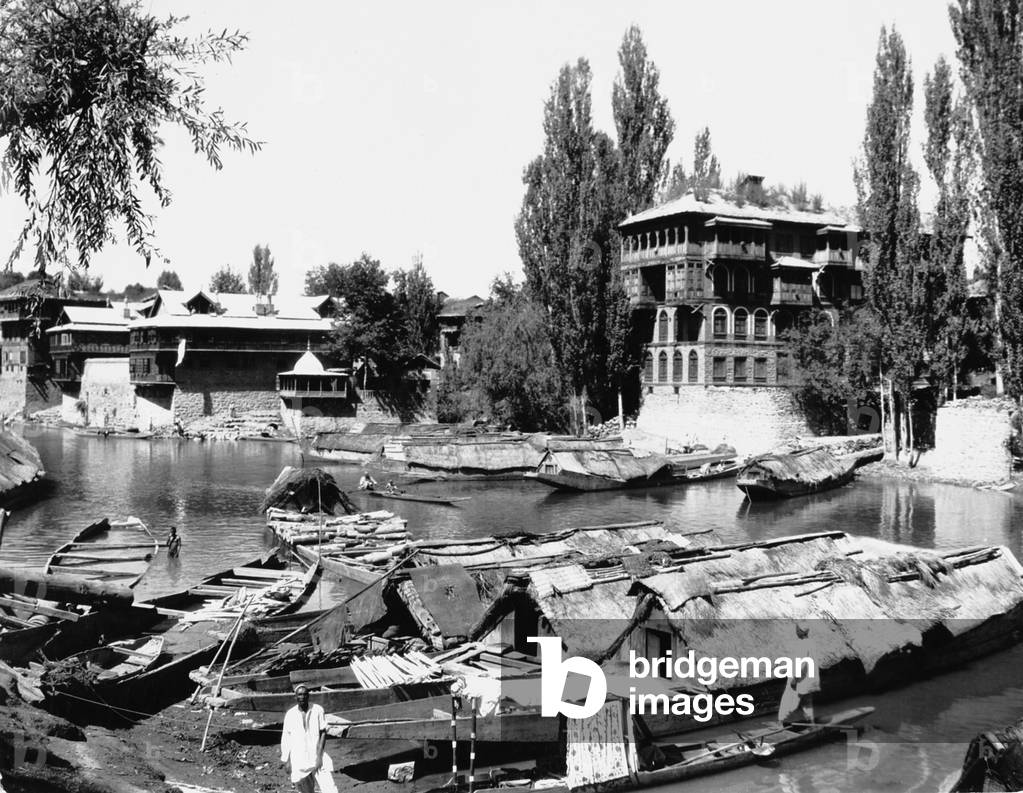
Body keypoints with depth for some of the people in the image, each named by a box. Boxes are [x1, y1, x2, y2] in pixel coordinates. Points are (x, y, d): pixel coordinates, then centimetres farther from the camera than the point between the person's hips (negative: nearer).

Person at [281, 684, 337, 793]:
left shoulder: (317, 710, -4)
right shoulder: (290, 715, 0)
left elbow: (323, 733, -2)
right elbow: (286, 738, 8)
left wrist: (319, 756, -10)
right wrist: (285, 761, 9)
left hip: (317, 756, -1)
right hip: (298, 761, 1)